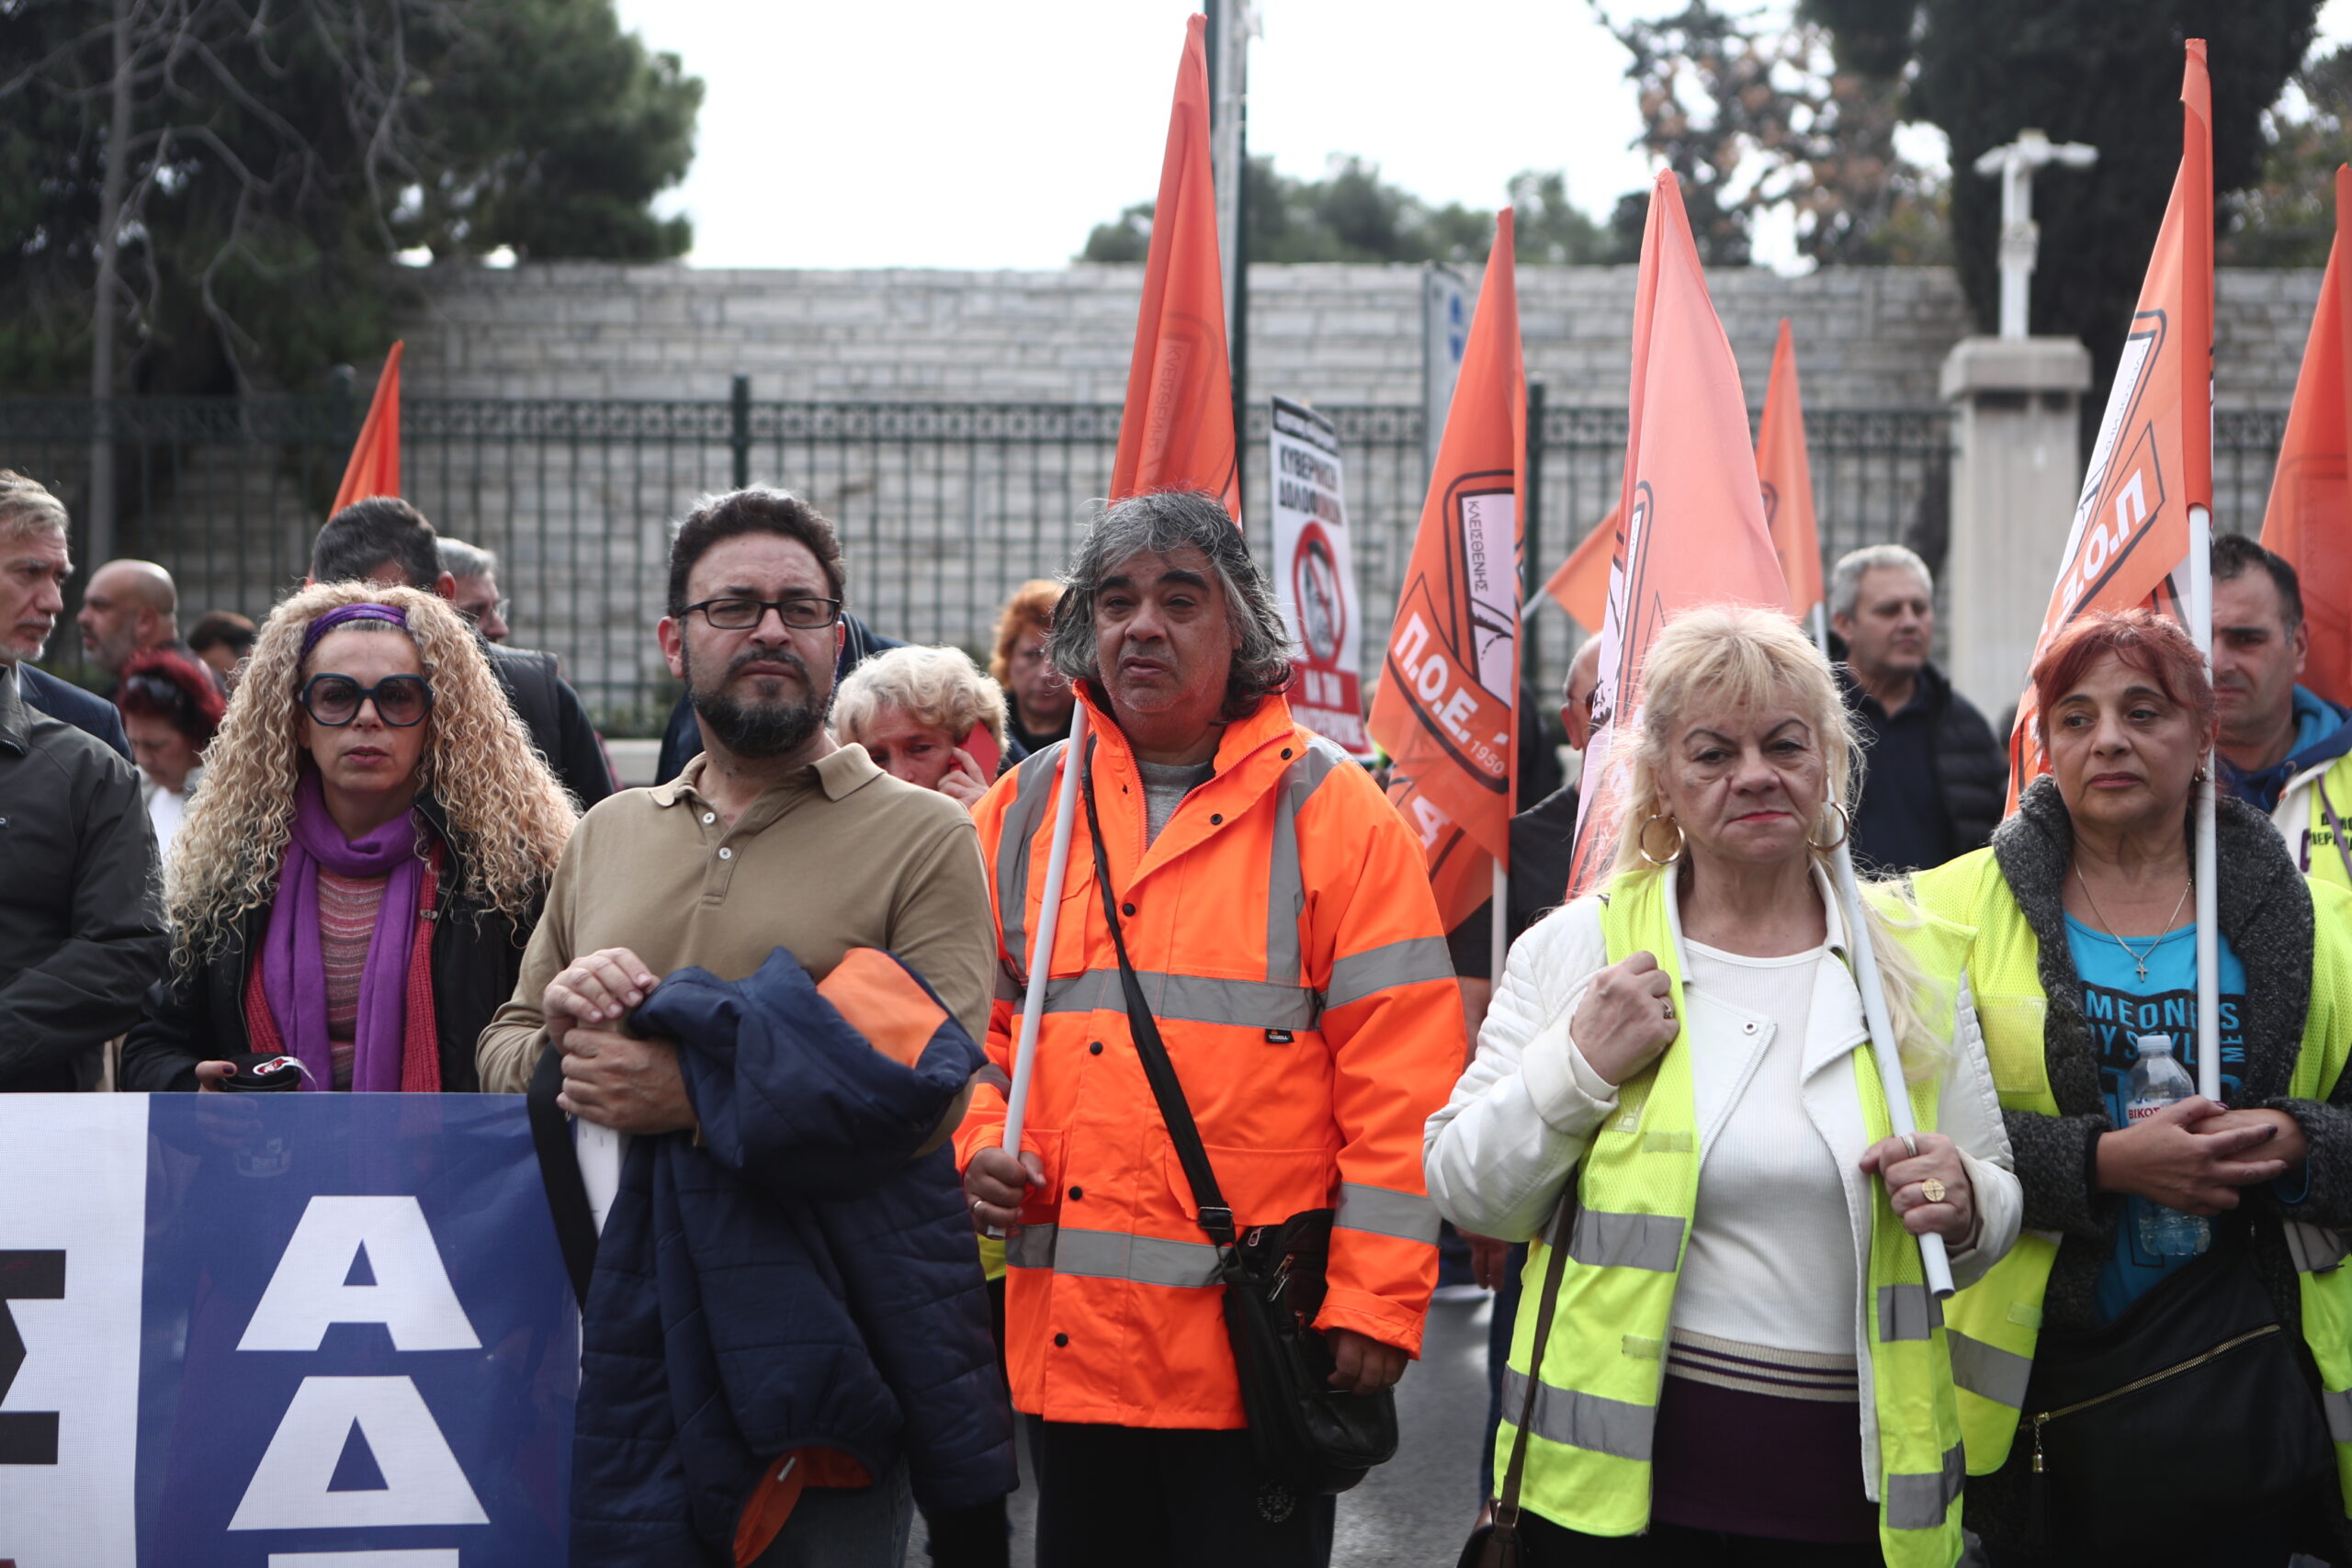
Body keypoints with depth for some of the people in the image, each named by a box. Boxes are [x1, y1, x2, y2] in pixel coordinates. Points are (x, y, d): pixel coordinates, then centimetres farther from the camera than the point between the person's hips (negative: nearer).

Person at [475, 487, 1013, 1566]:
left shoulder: (922, 838, -1)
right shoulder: (606, 835, 15)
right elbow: (502, 1053, 17)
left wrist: (694, 1093, -19)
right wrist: (561, 1023, -6)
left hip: (819, 1352, -4)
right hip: (620, 1344, 4)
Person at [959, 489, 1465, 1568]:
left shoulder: (1332, 813, -2)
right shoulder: (1024, 811, 10)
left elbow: (1400, 1083, -6)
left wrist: (1376, 1303, -11)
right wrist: (979, 1143, -3)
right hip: (1067, 1343, 4)